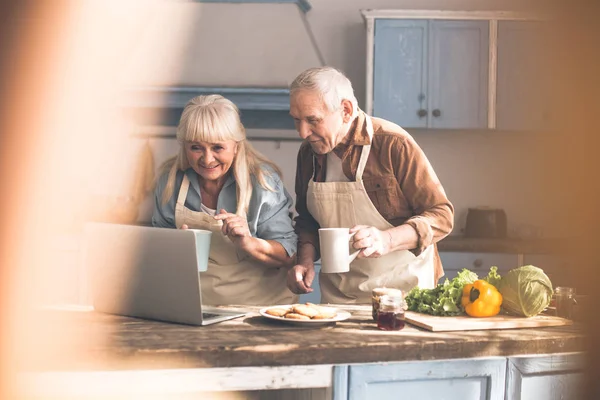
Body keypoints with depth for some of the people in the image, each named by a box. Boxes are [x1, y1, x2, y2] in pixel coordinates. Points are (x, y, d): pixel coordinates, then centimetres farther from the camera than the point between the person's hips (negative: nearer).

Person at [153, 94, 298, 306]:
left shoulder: (263, 181, -8)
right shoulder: (170, 180, 0)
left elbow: (288, 256, -8)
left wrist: (247, 243, -25)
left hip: (258, 303, -3)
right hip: (196, 305, 3)